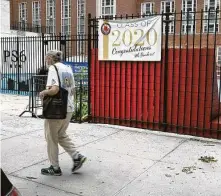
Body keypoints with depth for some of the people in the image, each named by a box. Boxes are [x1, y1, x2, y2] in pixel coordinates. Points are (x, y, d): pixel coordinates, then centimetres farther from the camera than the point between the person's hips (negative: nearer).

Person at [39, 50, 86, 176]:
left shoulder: (53, 68, -12)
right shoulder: (68, 69, 11)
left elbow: (54, 89, -24)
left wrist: (43, 93, -8)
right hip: (69, 108, 8)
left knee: (51, 138, 8)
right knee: (61, 135, 22)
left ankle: (55, 168, 17)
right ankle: (77, 157, 12)